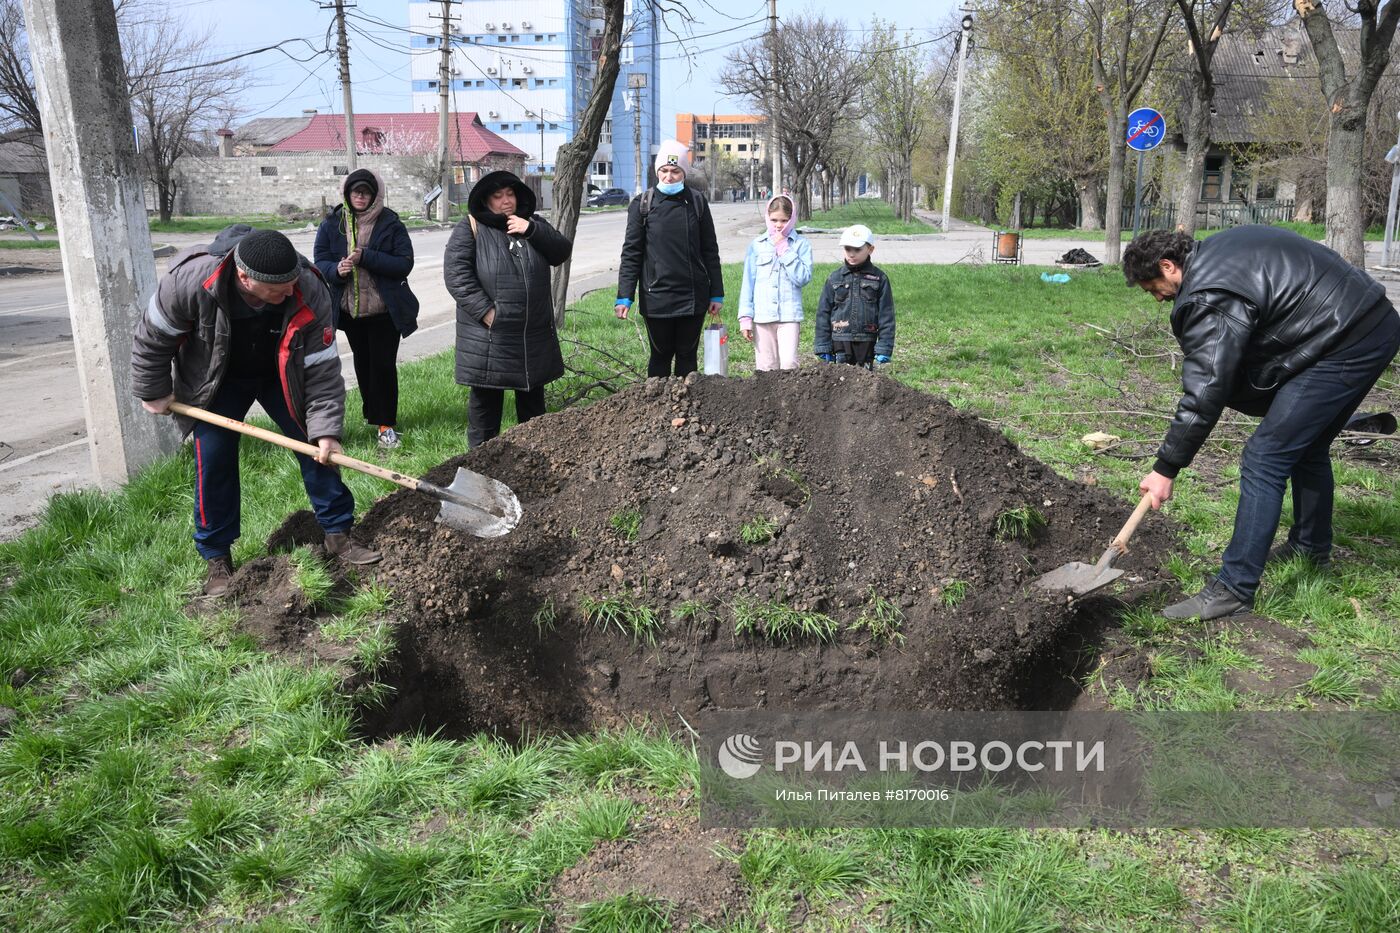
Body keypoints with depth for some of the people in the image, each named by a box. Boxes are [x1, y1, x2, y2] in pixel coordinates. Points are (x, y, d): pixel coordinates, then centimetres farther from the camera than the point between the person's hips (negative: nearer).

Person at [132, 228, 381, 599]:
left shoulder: (310, 293, -33)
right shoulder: (190, 280, -35)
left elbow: (322, 369, -25)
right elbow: (153, 337, -16)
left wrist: (325, 429, -29)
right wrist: (153, 391, -6)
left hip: (283, 374, 1)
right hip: (216, 378, -1)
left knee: (319, 447, -3)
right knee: (213, 459, -5)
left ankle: (337, 533, 13)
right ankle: (217, 557, 11)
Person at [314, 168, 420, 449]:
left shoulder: (390, 224, -8)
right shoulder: (333, 224, 1)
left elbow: (404, 264, -15)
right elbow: (320, 261, -1)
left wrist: (366, 257, -25)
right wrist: (336, 270, -24)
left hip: (385, 309, -3)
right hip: (350, 309, 3)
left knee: (384, 364, -4)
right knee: (362, 362, 17)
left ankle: (386, 423, 5)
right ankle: (372, 412, 36)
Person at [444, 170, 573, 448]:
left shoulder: (533, 225, 12)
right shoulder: (470, 228, -4)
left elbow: (562, 252, 2)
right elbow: (456, 273, -12)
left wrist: (532, 230, -12)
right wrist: (486, 312, -18)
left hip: (534, 334, 5)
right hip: (488, 336, -4)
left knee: (532, 397, 16)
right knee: (486, 399, 4)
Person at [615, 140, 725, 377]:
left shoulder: (696, 202, 4)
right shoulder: (642, 204, -1)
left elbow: (710, 250, 8)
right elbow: (631, 253, 0)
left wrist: (716, 293, 7)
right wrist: (624, 296, -7)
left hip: (693, 297, 2)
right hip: (657, 298, -1)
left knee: (688, 355, 10)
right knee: (661, 356, 7)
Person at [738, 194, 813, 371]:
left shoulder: (801, 244, 3)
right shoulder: (757, 245, 8)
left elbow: (803, 277, -9)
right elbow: (748, 282, 8)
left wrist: (784, 249, -8)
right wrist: (745, 317, 2)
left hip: (789, 315, -1)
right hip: (762, 315, 2)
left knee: (789, 364, -10)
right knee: (766, 367, 4)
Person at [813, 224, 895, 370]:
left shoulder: (879, 279, 2)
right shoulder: (834, 279, 5)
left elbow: (886, 315, 1)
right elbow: (823, 312, 6)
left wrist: (884, 348, -5)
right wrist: (823, 347, 1)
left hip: (866, 343, 0)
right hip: (840, 343, 1)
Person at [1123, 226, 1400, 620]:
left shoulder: (1209, 296, -19)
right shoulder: (1218, 250, 12)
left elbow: (1204, 392, -22)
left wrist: (1166, 468, -17)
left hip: (1344, 347, -11)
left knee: (1264, 461, -10)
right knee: (1308, 447, 25)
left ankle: (1234, 588, -7)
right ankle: (1312, 544, 45)